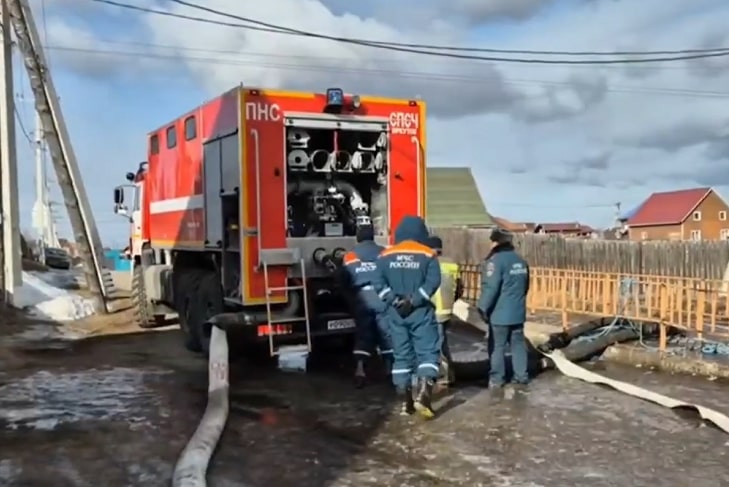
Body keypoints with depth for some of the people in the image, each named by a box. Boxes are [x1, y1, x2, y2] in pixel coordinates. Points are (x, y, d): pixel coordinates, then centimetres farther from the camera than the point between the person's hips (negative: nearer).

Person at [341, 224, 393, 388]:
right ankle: (391, 368, 10)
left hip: (360, 297, 1)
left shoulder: (349, 256, 12)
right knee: (387, 332, 7)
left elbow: (344, 281, 14)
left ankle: (360, 368, -5)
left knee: (363, 333, 8)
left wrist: (351, 300, 28)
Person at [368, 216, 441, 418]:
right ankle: (423, 395, -16)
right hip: (420, 312, -3)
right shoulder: (428, 255, -2)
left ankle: (405, 401, 13)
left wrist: (394, 300, -8)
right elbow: (433, 281, -14)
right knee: (428, 352, 1)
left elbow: (379, 283, -4)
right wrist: (414, 300, -16)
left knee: (401, 355, 10)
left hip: (395, 313, 3)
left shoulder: (386, 255, 5)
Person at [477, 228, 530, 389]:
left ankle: (497, 379, 4)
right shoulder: (521, 261, 11)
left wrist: (483, 308, -13)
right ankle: (521, 376, 17)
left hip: (499, 313, -7)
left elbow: (490, 288, -21)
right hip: (518, 312, 7)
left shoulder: (496, 260, -16)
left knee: (497, 346, 1)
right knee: (518, 344, 13)